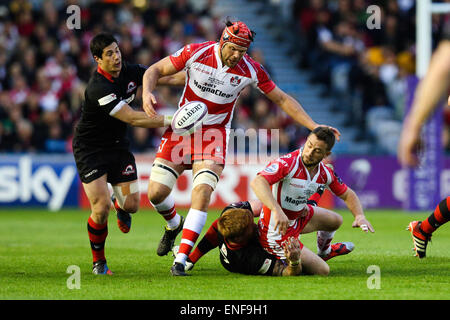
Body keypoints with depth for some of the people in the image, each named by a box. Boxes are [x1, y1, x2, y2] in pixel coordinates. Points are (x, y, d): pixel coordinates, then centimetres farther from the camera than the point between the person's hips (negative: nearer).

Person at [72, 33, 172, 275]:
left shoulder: (129, 72, -7)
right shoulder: (98, 88, -30)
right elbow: (132, 118, -33)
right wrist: (171, 120, -35)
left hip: (118, 145, 6)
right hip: (90, 149, -6)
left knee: (132, 205, -3)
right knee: (101, 207, -15)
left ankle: (120, 204, 37)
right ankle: (98, 261, 8)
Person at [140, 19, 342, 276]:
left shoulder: (250, 70, -11)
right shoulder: (196, 53, -14)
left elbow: (282, 99, 1)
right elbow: (155, 71, -4)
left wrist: (314, 127, -4)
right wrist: (147, 92, -26)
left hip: (214, 134, -1)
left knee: (203, 190, -22)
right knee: (156, 192, -4)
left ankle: (181, 259, -20)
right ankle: (174, 224, 32)